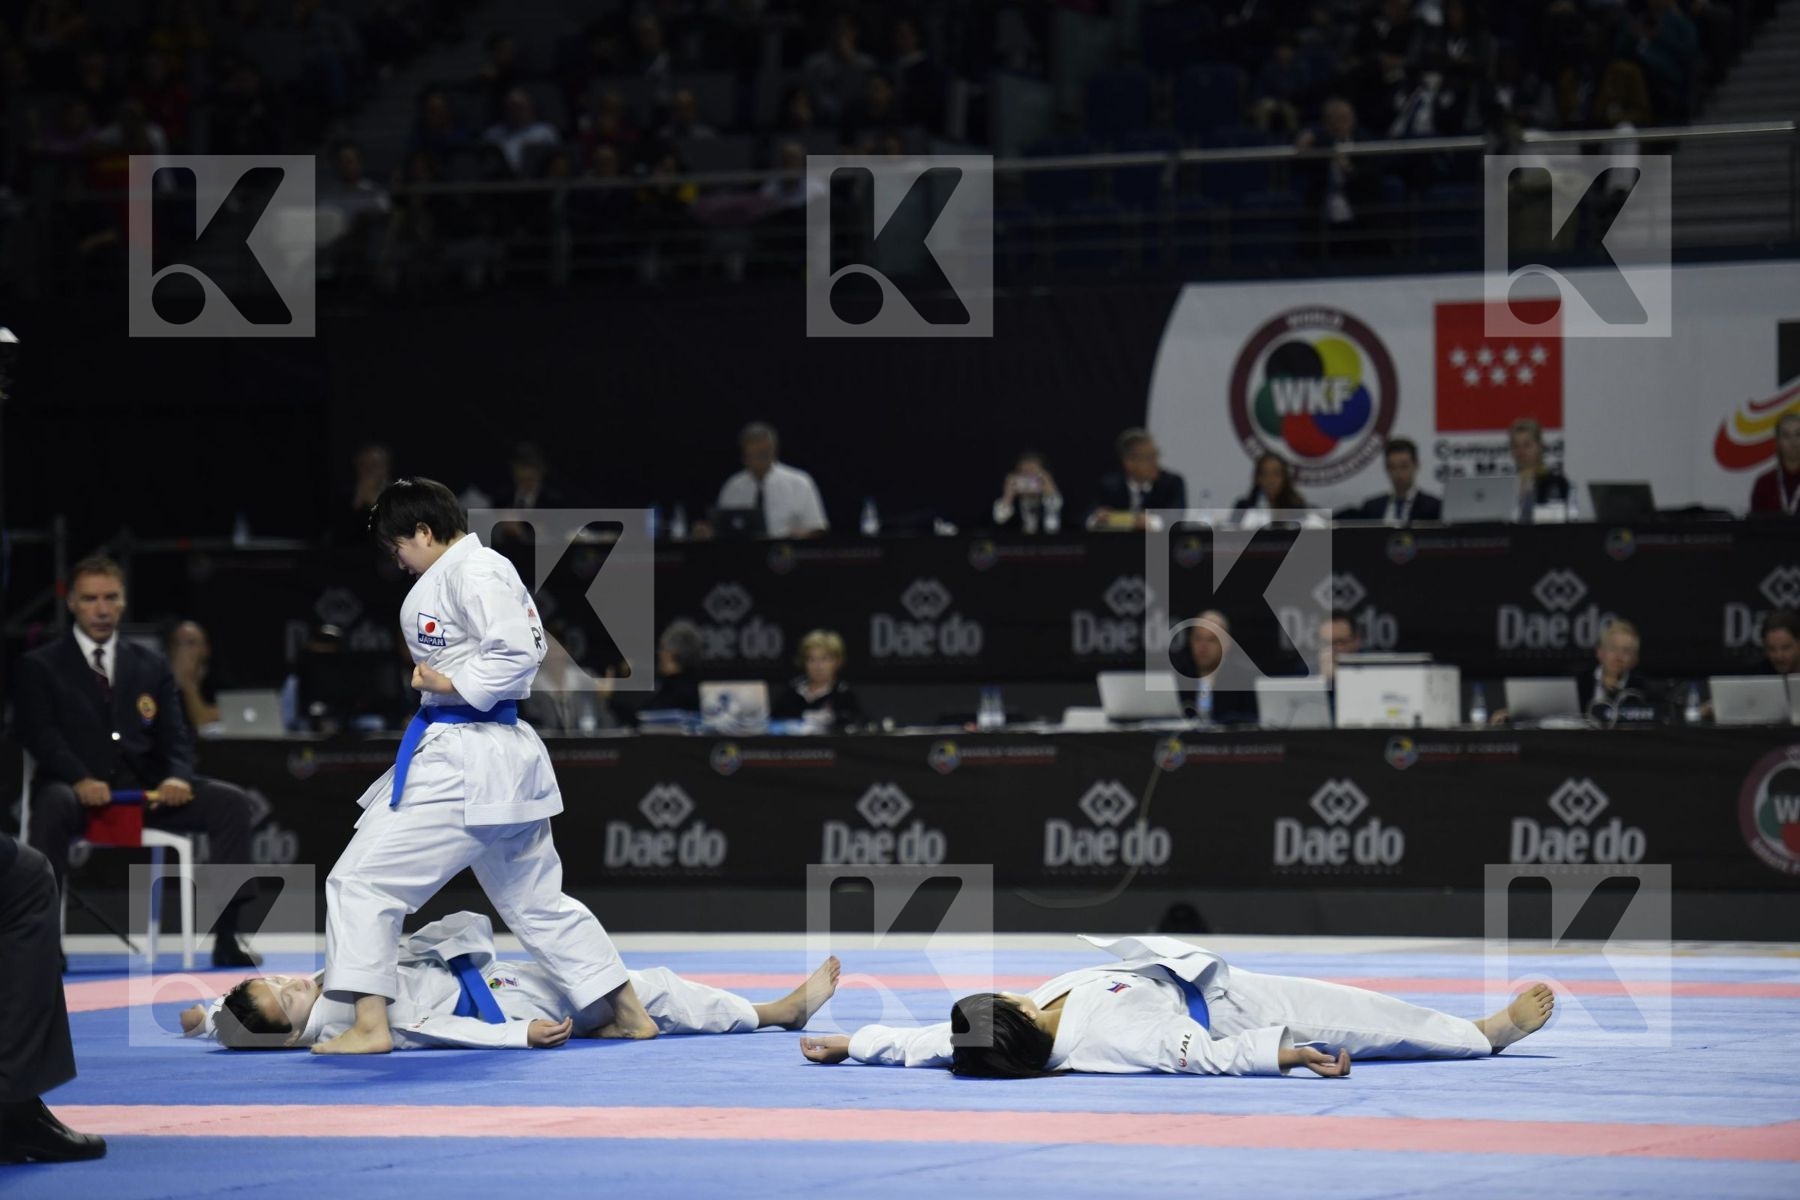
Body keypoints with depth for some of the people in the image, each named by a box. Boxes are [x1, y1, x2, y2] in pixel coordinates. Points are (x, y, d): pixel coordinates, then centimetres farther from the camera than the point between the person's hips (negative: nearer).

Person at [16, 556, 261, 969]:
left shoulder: (152, 666, 19)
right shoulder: (40, 667, 9)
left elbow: (175, 735, 12)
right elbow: (39, 734, -5)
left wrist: (178, 776, -13)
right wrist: (80, 779, -24)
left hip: (144, 790, 4)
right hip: (78, 792, -4)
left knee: (231, 802, -18)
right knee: (54, 806, -40)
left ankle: (226, 937, -20)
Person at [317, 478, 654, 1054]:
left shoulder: (470, 571, -14)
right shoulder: (487, 566, 16)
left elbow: (516, 654, -24)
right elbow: (527, 650, 23)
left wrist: (449, 683, -15)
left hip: (460, 762, -11)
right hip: (508, 755, 11)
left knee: (362, 882, -8)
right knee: (536, 898, 20)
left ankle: (369, 1026, -11)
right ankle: (630, 1011, 24)